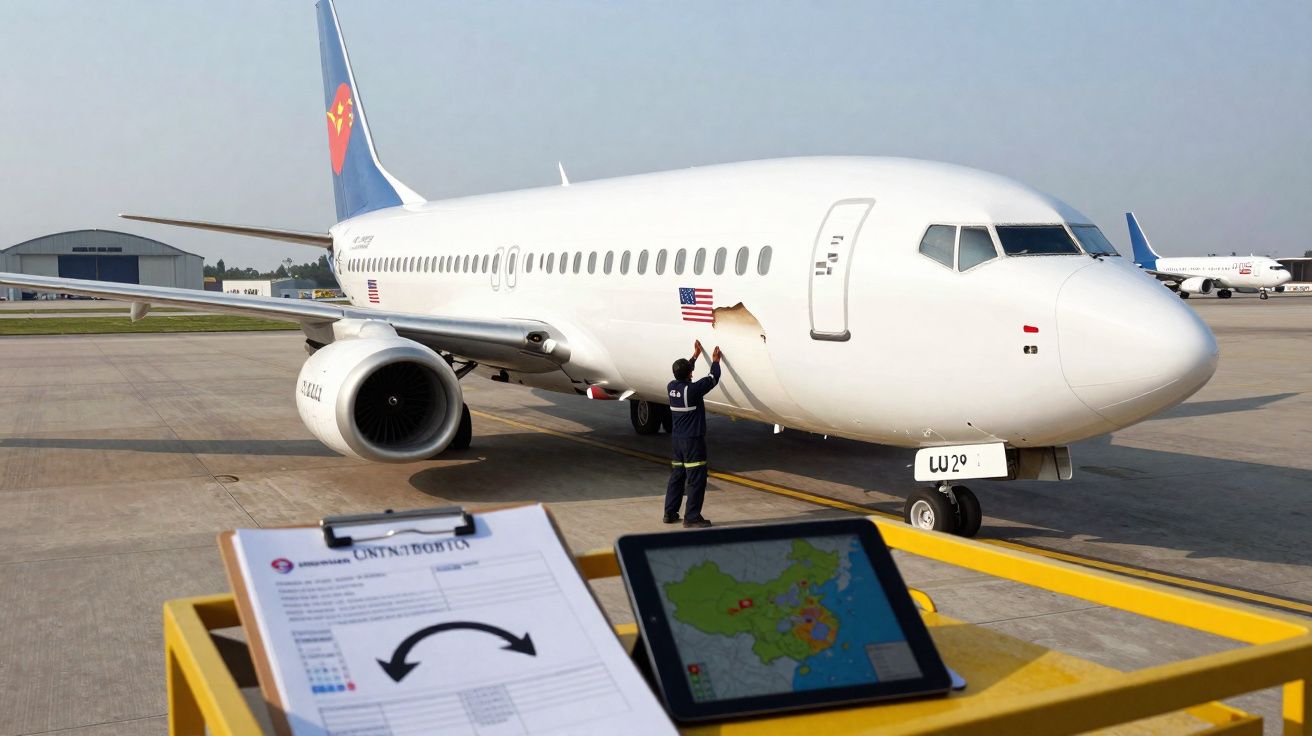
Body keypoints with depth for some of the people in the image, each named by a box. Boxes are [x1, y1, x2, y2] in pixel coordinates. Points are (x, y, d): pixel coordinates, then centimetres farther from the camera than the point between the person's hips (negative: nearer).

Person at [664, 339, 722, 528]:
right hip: (693, 440, -8)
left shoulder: (672, 387, 1)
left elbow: (682, 374, 21)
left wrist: (696, 355, 29)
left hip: (677, 438, 8)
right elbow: (713, 378, -9)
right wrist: (715, 361, 9)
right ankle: (692, 517, -2)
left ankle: (670, 513, 21)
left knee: (677, 475, 16)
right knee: (696, 478, -3)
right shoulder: (692, 389, -19)